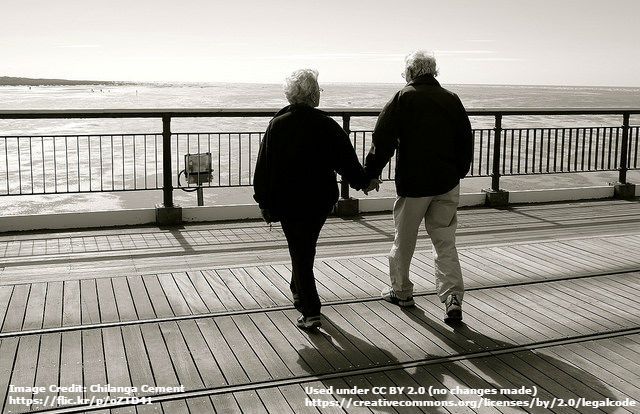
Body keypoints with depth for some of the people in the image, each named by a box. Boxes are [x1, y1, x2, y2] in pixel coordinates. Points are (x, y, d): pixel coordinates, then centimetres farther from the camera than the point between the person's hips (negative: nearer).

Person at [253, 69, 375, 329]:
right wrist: (362, 182, 18)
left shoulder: (277, 124, -8)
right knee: (306, 247, 22)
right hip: (321, 200, 2)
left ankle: (310, 312, -1)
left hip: (288, 202, -2)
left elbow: (264, 166, -7)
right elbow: (347, 161, -1)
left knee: (300, 252, 4)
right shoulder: (327, 125, -7)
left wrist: (265, 203, 1)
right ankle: (300, 295, 40)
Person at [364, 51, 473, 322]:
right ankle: (453, 298, -3)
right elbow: (466, 142, 11)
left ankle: (401, 292, 28)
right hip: (447, 184, 3)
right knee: (445, 243, 8)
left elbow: (383, 141, -10)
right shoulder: (452, 99, 5)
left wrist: (371, 174, -2)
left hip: (413, 184, -3)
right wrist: (458, 173, 23)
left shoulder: (403, 99, -7)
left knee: (404, 241, 13)